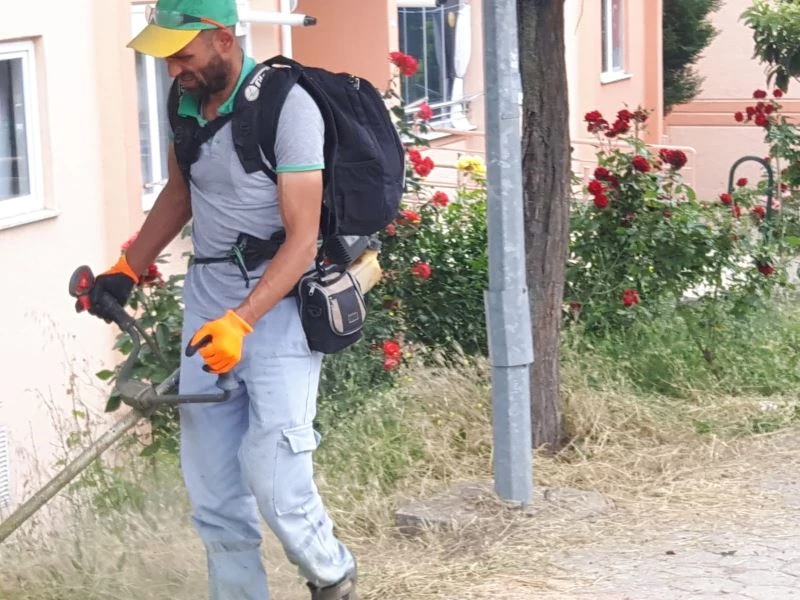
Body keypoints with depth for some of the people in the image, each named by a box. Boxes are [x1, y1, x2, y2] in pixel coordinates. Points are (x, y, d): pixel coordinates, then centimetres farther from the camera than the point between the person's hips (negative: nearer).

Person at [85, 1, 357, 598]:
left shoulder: (287, 106, -17)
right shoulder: (186, 100, 3)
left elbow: (302, 238, -18)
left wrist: (241, 321, -27)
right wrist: (126, 271, 16)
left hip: (277, 304, -6)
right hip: (208, 301, 7)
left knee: (273, 481, -10)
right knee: (211, 486, 7)